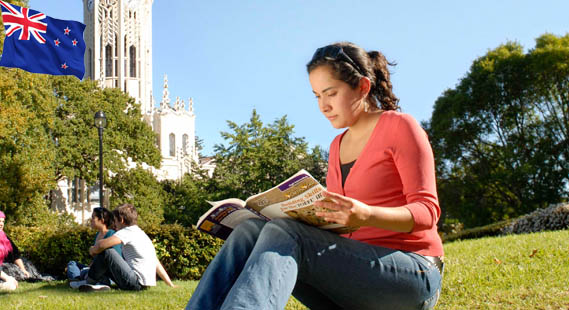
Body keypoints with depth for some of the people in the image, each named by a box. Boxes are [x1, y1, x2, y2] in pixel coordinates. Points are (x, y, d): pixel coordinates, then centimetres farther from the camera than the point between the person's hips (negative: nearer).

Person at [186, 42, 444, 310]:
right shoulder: (337, 146, 18)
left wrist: (366, 215, -29)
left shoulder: (399, 126, -2)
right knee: (250, 231, -15)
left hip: (413, 271, -6)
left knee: (284, 234, -30)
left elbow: (427, 210, -10)